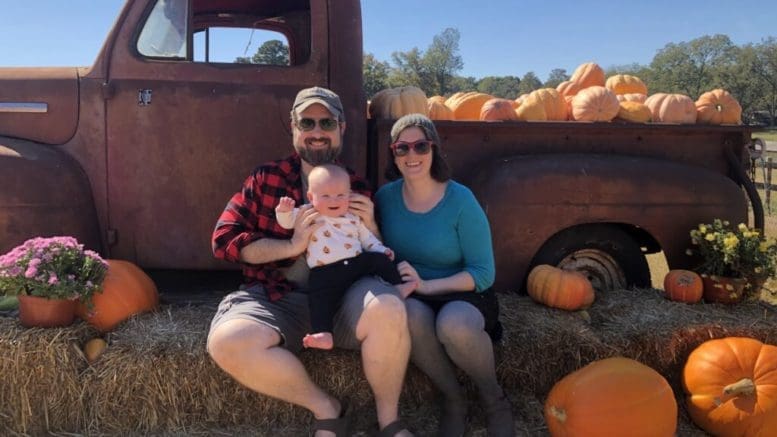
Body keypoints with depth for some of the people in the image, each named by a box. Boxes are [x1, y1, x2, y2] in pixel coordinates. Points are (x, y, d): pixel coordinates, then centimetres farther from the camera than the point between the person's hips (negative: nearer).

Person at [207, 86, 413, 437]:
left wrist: (370, 228, -6)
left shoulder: (357, 187, 13)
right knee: (228, 342, -31)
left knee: (388, 309, -33)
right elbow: (224, 239, 0)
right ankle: (326, 408, -6)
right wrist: (292, 245, -10)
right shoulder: (266, 179, 9)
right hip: (277, 298, 0)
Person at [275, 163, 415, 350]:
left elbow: (367, 238, 25)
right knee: (320, 299, -20)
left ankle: (398, 286, 1)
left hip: (357, 263, 4)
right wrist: (284, 210, -18)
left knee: (380, 259, -7)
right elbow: (288, 221, 4)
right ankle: (324, 334, -25)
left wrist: (382, 250, 11)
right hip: (325, 272, -3)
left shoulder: (353, 218, 18)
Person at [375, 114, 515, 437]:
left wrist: (426, 285, -24)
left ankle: (494, 399, -5)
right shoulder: (386, 196, -3)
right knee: (409, 315, -35)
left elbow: (484, 273, -13)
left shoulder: (460, 199, -13)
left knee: (454, 324, -38)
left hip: (463, 295, -2)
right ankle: (452, 398, -8)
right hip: (413, 298, 3)